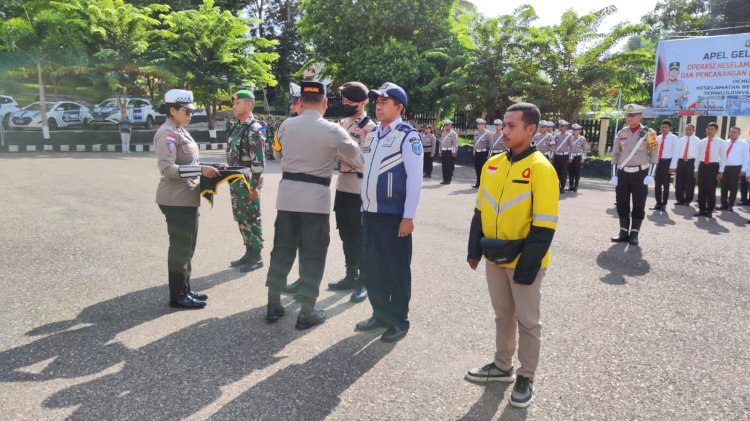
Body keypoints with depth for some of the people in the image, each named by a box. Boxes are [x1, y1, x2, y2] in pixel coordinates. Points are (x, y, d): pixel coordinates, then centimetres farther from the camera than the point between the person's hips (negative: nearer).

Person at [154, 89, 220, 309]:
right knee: (180, 247, -2)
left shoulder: (180, 131, 16)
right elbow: (167, 169, -23)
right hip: (176, 200, -10)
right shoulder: (167, 133, -14)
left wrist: (207, 170, 11)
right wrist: (200, 170, -26)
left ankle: (185, 289, 27)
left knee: (186, 246, 16)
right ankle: (178, 296, 9)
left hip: (188, 198, 10)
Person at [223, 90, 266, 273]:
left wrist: (254, 186, -20)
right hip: (235, 182, 9)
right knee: (241, 219, 15)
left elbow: (259, 161, -19)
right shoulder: (235, 127, 12)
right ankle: (249, 252, 26)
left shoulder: (254, 129, -15)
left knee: (252, 220, 1)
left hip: (248, 183, -9)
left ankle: (256, 257, 12)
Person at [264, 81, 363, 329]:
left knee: (282, 249, 14)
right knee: (312, 255, 6)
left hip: (287, 194, 4)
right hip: (316, 197, -3)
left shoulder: (286, 126, 3)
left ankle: (273, 306, 23)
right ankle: (306, 313, 12)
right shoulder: (333, 131, -8)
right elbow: (359, 160, 6)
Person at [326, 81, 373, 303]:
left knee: (359, 236, 1)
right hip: (342, 186, 8)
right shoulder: (343, 123, 13)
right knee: (346, 234, 15)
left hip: (358, 189, -8)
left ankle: (365, 281, 14)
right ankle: (351, 276, 28)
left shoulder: (369, 127, -11)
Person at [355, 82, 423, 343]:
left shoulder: (408, 136, -10)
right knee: (371, 266, 14)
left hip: (394, 214, -7)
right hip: (370, 212, 7)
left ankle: (399, 321, 20)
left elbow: (414, 179, -14)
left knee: (396, 268, 5)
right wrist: (364, 207, 15)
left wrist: (408, 216, -16)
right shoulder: (371, 135, 12)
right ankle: (380, 314, 31)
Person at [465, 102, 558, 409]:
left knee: (527, 321, 9)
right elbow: (481, 211, 12)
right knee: (502, 315, 19)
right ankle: (502, 366, 36)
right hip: (494, 257, 6)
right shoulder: (492, 164, 4)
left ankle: (526, 378, 25)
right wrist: (475, 249, 9)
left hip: (522, 260, -5)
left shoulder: (541, 168, -15)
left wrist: (527, 266, -17)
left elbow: (544, 225, -16)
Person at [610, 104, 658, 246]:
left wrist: (650, 175, -11)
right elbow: (615, 155, 8)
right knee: (622, 204, 5)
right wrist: (614, 175, 2)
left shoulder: (649, 133, -3)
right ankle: (624, 232, 15)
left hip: (640, 174, -3)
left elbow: (654, 155, -3)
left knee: (639, 205, 1)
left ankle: (634, 234, 9)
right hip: (623, 173, 3)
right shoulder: (621, 133, 6)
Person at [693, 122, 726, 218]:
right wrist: (696, 170, 8)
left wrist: (721, 171, -7)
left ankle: (709, 211, 13)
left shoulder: (720, 142, -2)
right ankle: (702, 210, 14)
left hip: (714, 167, -3)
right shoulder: (701, 142, 7)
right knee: (701, 190, 5)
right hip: (702, 166, 3)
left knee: (711, 190, 3)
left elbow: (723, 157, -2)